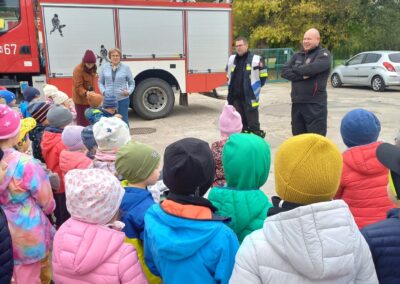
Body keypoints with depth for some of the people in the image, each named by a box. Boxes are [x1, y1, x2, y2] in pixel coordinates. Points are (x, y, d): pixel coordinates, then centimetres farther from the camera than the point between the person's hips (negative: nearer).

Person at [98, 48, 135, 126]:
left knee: (123, 120, 6)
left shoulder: (125, 67, 0)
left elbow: (132, 82, 7)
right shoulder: (104, 67, 4)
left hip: (122, 99, -2)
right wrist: (103, 91, -6)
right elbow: (100, 82, 11)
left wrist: (129, 91, -10)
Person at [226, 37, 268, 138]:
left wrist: (255, 87, 5)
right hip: (235, 97, 5)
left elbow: (263, 76, -1)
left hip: (250, 98, -5)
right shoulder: (232, 59, 10)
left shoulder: (256, 59, -8)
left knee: (253, 125, -1)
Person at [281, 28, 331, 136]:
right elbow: (284, 71, 2)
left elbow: (312, 68, -21)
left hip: (315, 104, -6)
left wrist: (295, 69, -4)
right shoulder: (298, 55, 14)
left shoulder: (323, 54, -3)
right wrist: (301, 75, -14)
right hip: (297, 103, 6)